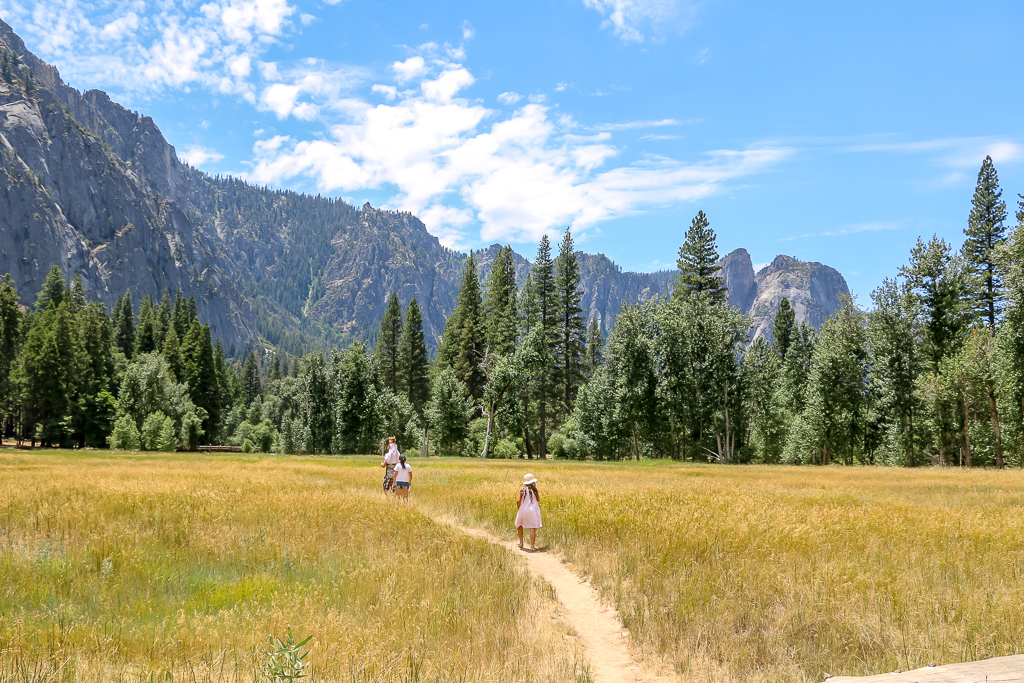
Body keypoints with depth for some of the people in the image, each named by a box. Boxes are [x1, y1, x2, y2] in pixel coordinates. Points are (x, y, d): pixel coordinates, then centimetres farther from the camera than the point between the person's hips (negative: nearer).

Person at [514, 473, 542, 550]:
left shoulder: (522, 489, -1)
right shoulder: (534, 489, -1)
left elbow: (518, 500, -7)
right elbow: (538, 499, 9)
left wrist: (518, 509, 8)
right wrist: (535, 489, 10)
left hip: (523, 509, 1)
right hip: (533, 510, -1)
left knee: (519, 525, 25)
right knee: (532, 528, -2)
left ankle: (521, 542, 26)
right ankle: (532, 546, -7)